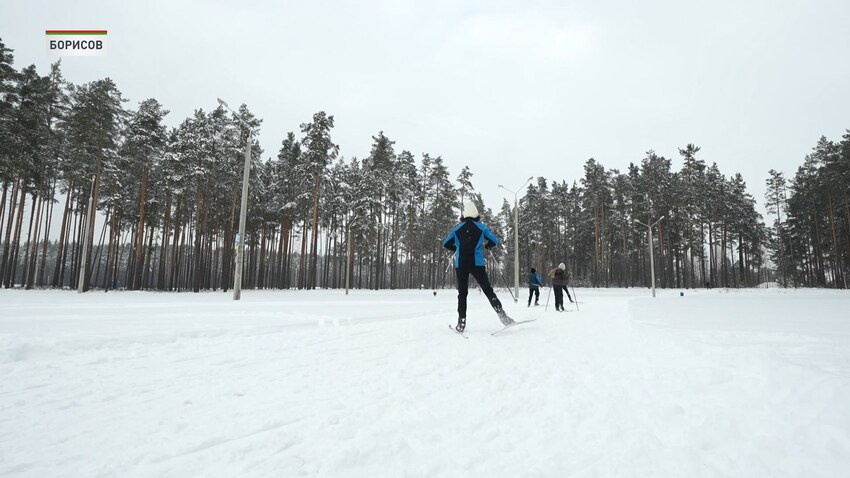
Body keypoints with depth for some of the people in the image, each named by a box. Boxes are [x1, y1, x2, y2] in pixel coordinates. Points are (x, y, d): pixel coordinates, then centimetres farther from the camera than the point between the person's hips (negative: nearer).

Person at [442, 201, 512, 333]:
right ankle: (501, 314, -6)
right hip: (476, 263, -1)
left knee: (462, 293, 7)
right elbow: (494, 241, 9)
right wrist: (485, 245, 28)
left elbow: (446, 243, 11)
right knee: (488, 290, 5)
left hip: (460, 264, 1)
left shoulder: (457, 228, 7)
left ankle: (461, 323, 2)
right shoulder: (481, 227, 4)